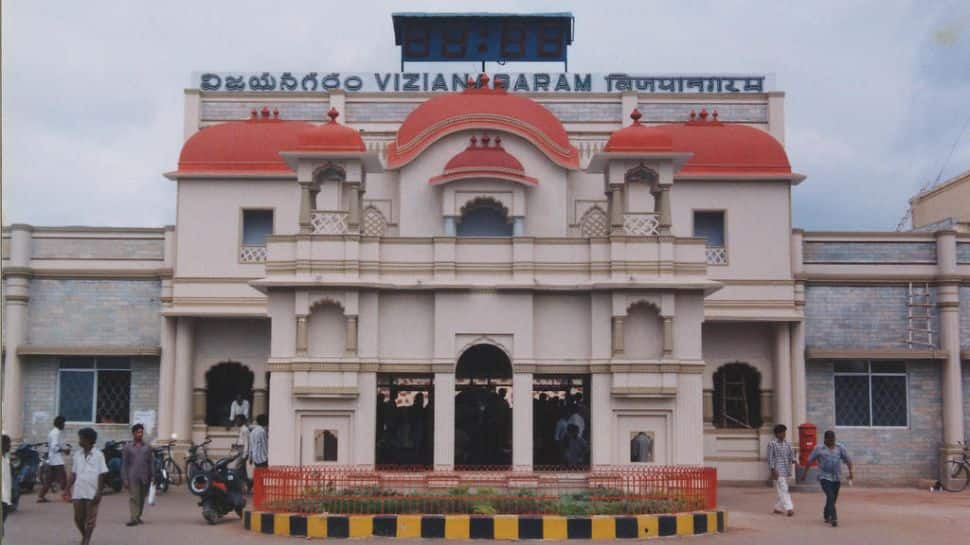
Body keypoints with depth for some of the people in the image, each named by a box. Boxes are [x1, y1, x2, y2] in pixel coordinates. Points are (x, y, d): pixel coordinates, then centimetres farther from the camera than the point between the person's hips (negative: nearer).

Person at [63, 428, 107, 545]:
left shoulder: (98, 455, -6)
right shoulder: (77, 454, 7)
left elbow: (101, 475, -6)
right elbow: (74, 473, 12)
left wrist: (99, 492, -11)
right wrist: (68, 488, 6)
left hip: (92, 492, -4)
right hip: (78, 491, 4)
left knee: (90, 519, 1)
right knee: (78, 518, 8)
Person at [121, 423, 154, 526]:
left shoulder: (147, 447, 10)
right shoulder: (127, 447, 3)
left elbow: (151, 462, 10)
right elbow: (124, 464, 2)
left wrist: (152, 476, 3)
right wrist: (124, 479, -5)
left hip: (144, 477, 3)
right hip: (132, 477, -3)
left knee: (142, 498, 8)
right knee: (133, 497, -10)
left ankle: (138, 516, 19)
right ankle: (134, 518, -14)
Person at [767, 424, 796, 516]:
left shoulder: (787, 444, 13)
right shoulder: (772, 444, -6)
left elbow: (791, 454, 16)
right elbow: (770, 458, -8)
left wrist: (793, 460, -8)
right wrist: (773, 470, -14)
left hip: (786, 471, 7)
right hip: (778, 471, -7)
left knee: (782, 490, 11)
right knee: (783, 489, -13)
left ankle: (778, 508, 21)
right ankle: (789, 508, -19)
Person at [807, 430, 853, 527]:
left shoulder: (840, 447, 4)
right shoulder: (819, 449, -2)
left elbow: (848, 460, 6)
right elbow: (810, 460, 4)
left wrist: (850, 472, -4)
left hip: (837, 478, 4)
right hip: (824, 477, -3)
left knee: (833, 498, 12)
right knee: (830, 497, -18)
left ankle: (826, 515, 35)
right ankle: (833, 518, -21)